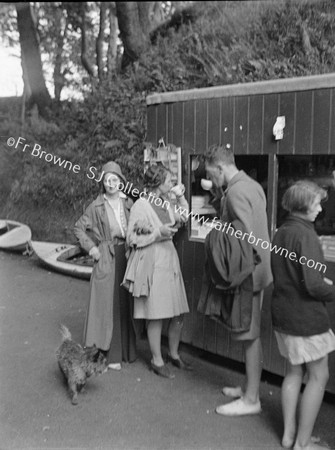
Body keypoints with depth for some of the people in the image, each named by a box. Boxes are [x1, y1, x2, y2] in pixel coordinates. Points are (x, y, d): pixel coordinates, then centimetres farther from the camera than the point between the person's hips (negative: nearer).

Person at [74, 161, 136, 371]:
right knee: (108, 303, -2)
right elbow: (79, 228, 6)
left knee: (126, 303, 9)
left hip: (127, 254, 3)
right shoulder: (97, 206, 0)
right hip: (106, 258, -3)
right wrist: (91, 246, -4)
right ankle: (112, 354, 5)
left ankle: (127, 350, 22)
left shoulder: (128, 203, 7)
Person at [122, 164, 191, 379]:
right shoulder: (140, 206, -11)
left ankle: (174, 354, 30)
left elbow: (184, 218, 24)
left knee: (179, 312, 10)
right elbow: (132, 239, -9)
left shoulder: (166, 202, 8)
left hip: (169, 259, 7)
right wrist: (158, 233, -18)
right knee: (156, 315, 1)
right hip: (151, 263, -7)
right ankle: (157, 361, 17)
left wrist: (181, 197, 11)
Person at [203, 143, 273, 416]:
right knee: (252, 334, 18)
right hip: (257, 269, 10)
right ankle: (251, 388, 32)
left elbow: (247, 238, -24)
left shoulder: (235, 192, -19)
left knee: (250, 336, 1)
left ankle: (251, 400, 13)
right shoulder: (253, 185, 12)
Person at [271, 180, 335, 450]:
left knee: (294, 372, 19)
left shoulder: (281, 232, 6)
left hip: (283, 313, 9)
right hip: (306, 318, -8)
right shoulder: (305, 235, -21)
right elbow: (313, 285, -24)